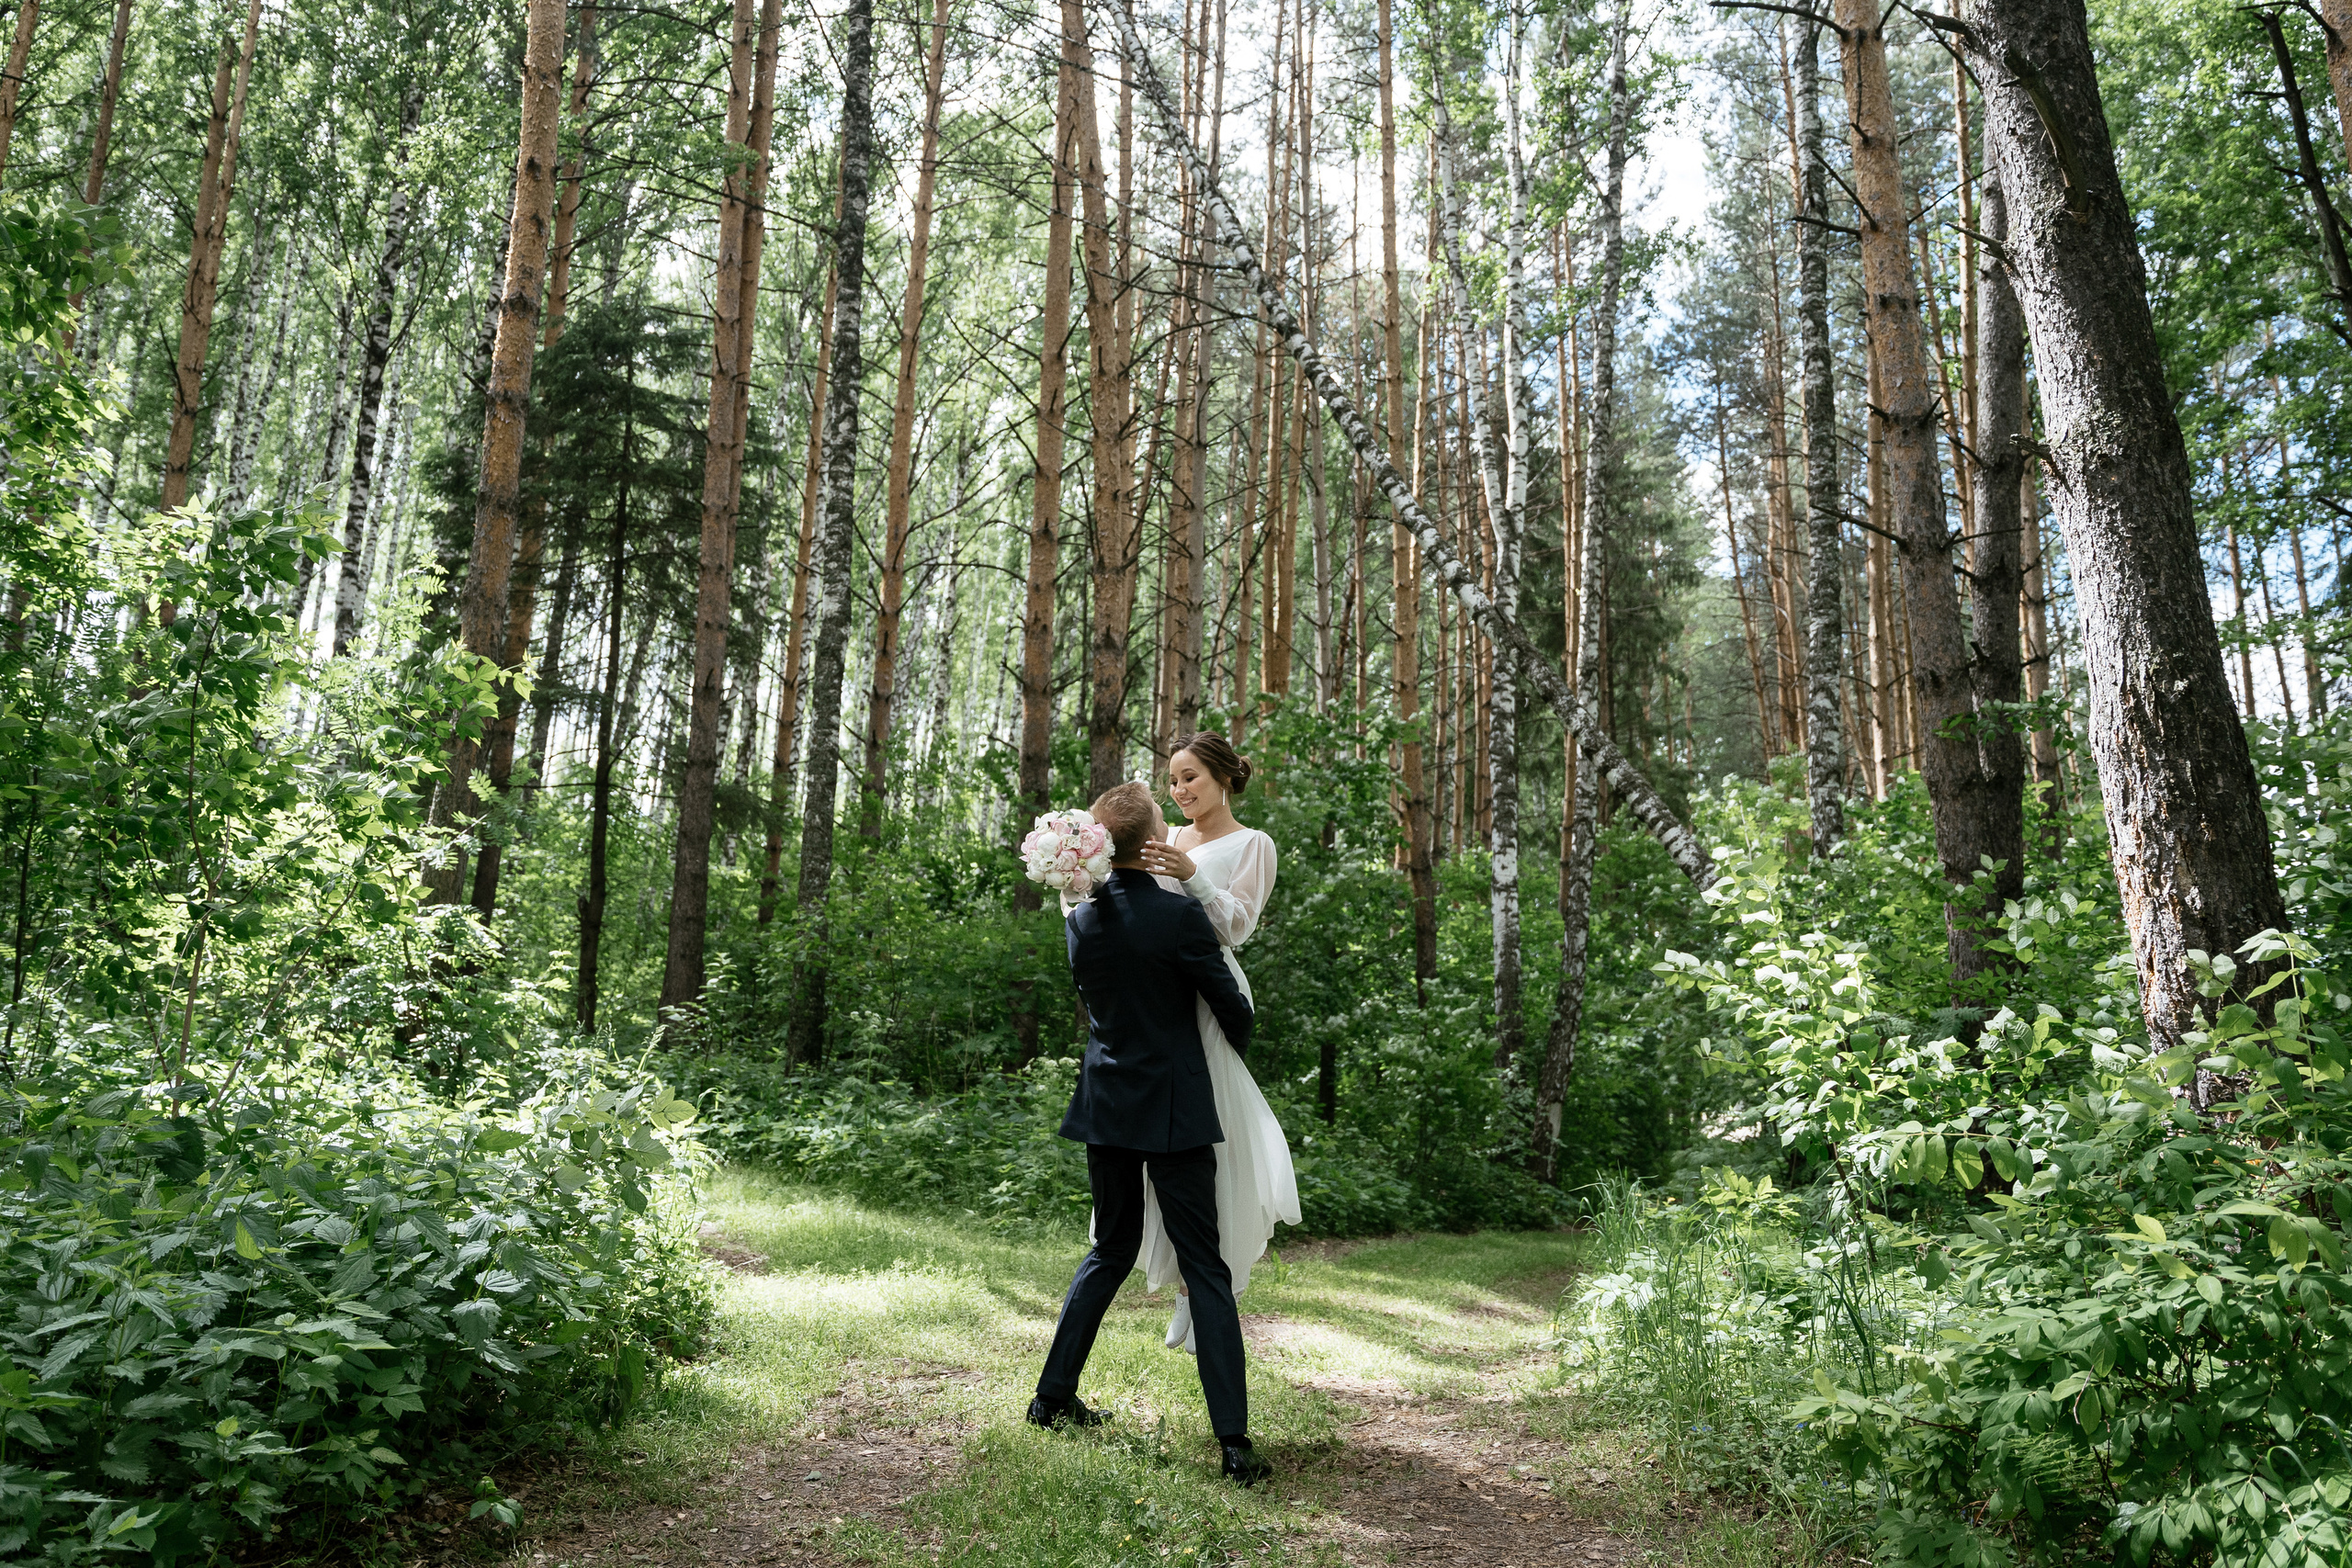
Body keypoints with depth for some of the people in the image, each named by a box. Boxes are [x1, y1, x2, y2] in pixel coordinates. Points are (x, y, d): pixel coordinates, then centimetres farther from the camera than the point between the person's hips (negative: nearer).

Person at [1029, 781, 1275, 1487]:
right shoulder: (1181, 914, -16)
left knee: (1111, 1249, 22)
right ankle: (1233, 1440, 2)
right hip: (1173, 1111, -5)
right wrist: (1239, 1045, 14)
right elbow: (1231, 1005, -8)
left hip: (1106, 1107, 5)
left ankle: (1053, 1396, 28)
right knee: (1204, 1269, 1)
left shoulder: (1081, 920, 0)